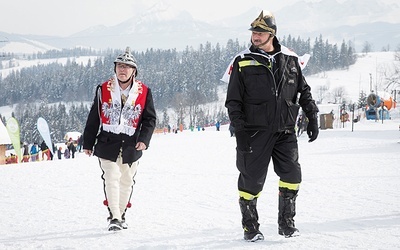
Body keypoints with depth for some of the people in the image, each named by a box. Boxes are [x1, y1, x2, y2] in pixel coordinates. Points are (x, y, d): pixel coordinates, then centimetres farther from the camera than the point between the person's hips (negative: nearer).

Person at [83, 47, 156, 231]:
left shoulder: (144, 92, 0)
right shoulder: (104, 90, 1)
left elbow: (149, 118, 4)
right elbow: (93, 118, 6)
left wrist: (144, 140, -11)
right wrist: (88, 143, 7)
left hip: (131, 146, 2)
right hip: (107, 144, -2)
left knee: (127, 181, 11)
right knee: (111, 178, -13)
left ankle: (121, 214, 27)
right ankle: (114, 217, -15)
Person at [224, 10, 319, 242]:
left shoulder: (290, 60, 7)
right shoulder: (243, 62, 0)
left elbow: (304, 91, 15)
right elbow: (233, 100, 1)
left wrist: (312, 118, 8)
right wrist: (239, 129, -8)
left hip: (285, 131, 2)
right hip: (255, 131, -2)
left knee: (292, 175, -3)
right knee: (252, 179, -1)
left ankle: (286, 222, 12)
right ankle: (250, 226, 13)